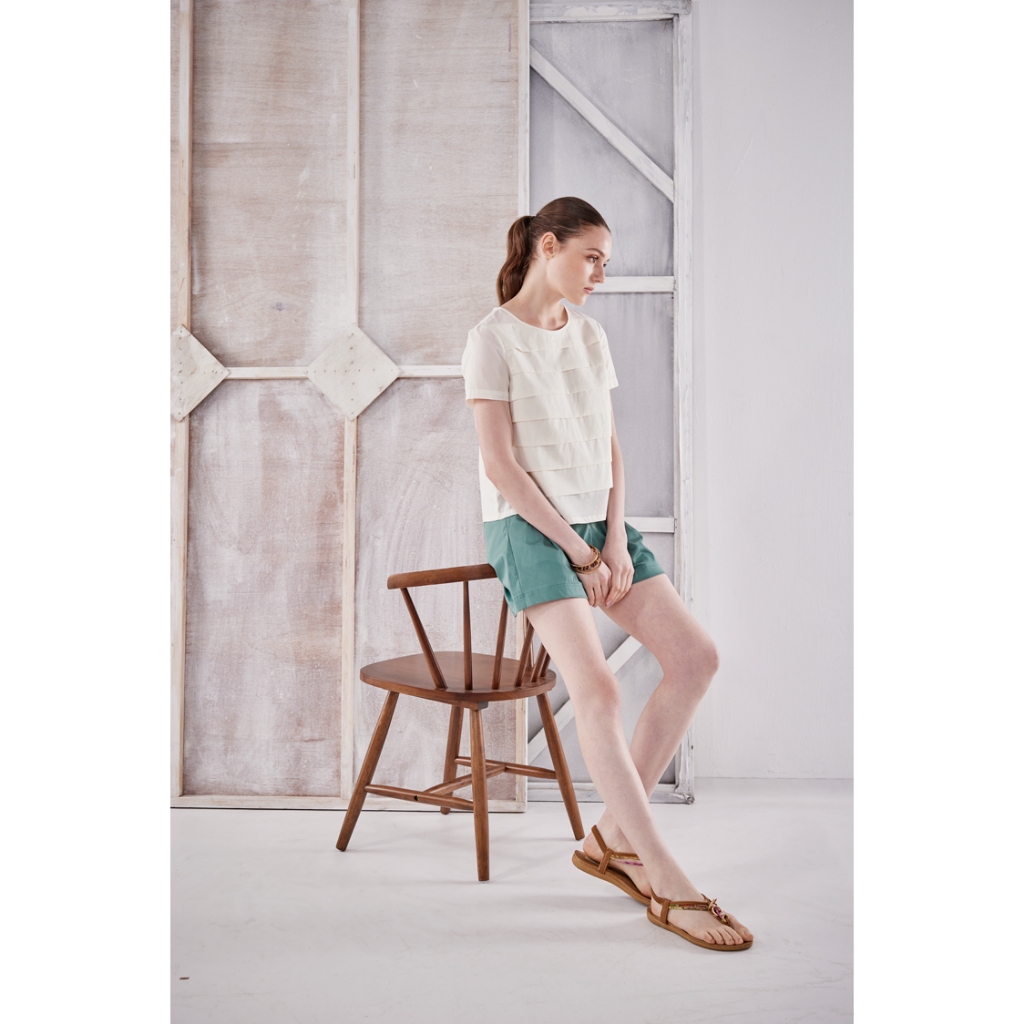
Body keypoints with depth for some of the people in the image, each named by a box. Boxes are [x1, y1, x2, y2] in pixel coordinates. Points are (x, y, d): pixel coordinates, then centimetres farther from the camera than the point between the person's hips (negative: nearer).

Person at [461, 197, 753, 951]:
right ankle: (667, 884, -10)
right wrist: (576, 549, -13)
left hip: (600, 523, 7)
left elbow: (611, 448, 11)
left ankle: (614, 838, 4)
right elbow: (500, 465, -12)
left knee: (696, 656, -5)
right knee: (597, 689, -20)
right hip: (530, 527, -7)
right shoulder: (494, 339, -6)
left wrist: (615, 541, -3)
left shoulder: (590, 336, 14)